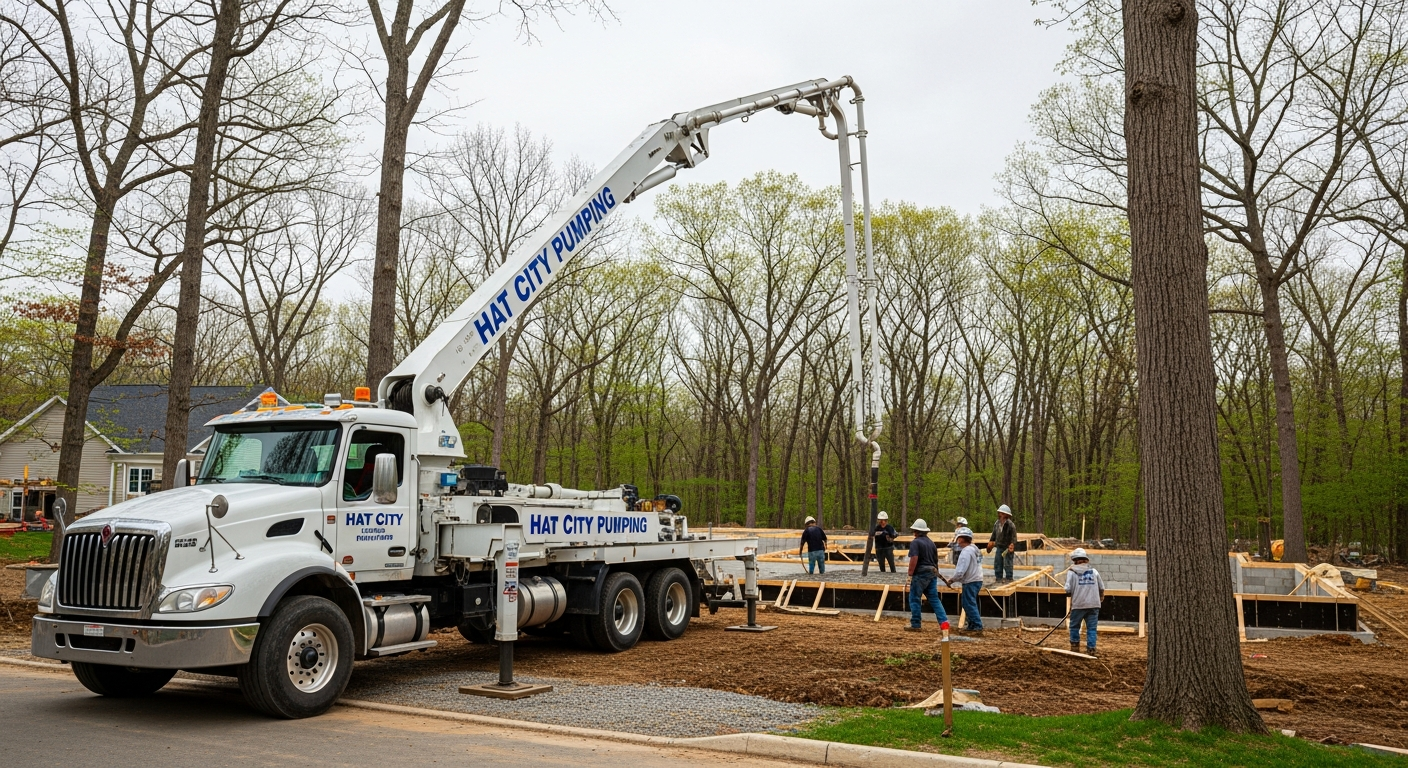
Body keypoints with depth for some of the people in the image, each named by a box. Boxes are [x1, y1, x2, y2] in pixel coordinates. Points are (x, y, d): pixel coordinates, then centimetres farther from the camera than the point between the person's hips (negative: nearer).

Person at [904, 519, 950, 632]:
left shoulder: (915, 542, -9)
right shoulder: (932, 543, 16)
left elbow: (914, 559, -21)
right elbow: (936, 560, 23)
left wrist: (910, 574, -18)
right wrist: (936, 572, 34)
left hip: (920, 574, -7)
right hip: (932, 574, 7)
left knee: (914, 599, 3)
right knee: (934, 599, 10)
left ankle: (915, 625, 6)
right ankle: (944, 621, 0)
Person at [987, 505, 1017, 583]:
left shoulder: (1010, 525, -16)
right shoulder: (997, 523, 7)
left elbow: (1014, 537, -16)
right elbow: (994, 534, 19)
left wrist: (1012, 545, -23)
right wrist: (991, 542, 18)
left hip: (1007, 547, -7)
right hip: (999, 546, 7)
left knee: (1007, 564, -2)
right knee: (997, 563, 10)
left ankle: (1009, 578, 7)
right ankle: (998, 578, 21)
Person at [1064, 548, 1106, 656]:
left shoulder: (1072, 572, -3)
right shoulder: (1094, 571, 7)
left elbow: (1068, 589, -10)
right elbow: (1102, 588, 12)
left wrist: (1070, 593, 13)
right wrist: (1101, 597, 32)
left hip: (1078, 605, -2)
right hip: (1094, 604, 2)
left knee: (1074, 626, 15)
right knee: (1092, 628, 6)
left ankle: (1075, 646, 18)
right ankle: (1091, 649, 1)